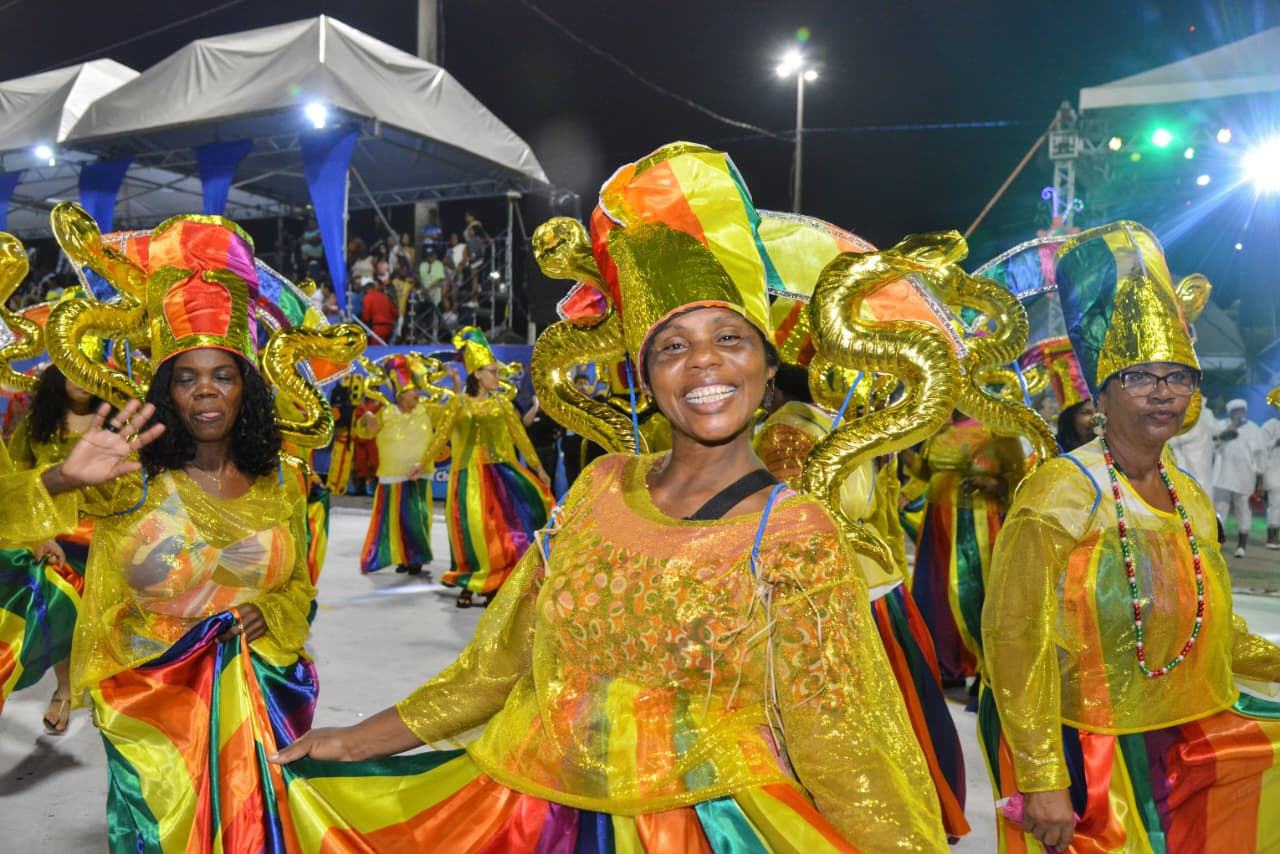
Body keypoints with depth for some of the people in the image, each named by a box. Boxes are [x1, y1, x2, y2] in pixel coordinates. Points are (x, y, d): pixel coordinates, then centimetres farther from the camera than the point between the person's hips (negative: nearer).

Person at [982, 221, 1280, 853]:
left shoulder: (1191, 497, 6)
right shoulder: (1060, 491, -16)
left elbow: (1206, 627, 18)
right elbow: (1016, 636, -20)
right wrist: (1042, 779, -22)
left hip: (1184, 745, 7)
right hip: (1084, 751, -7)